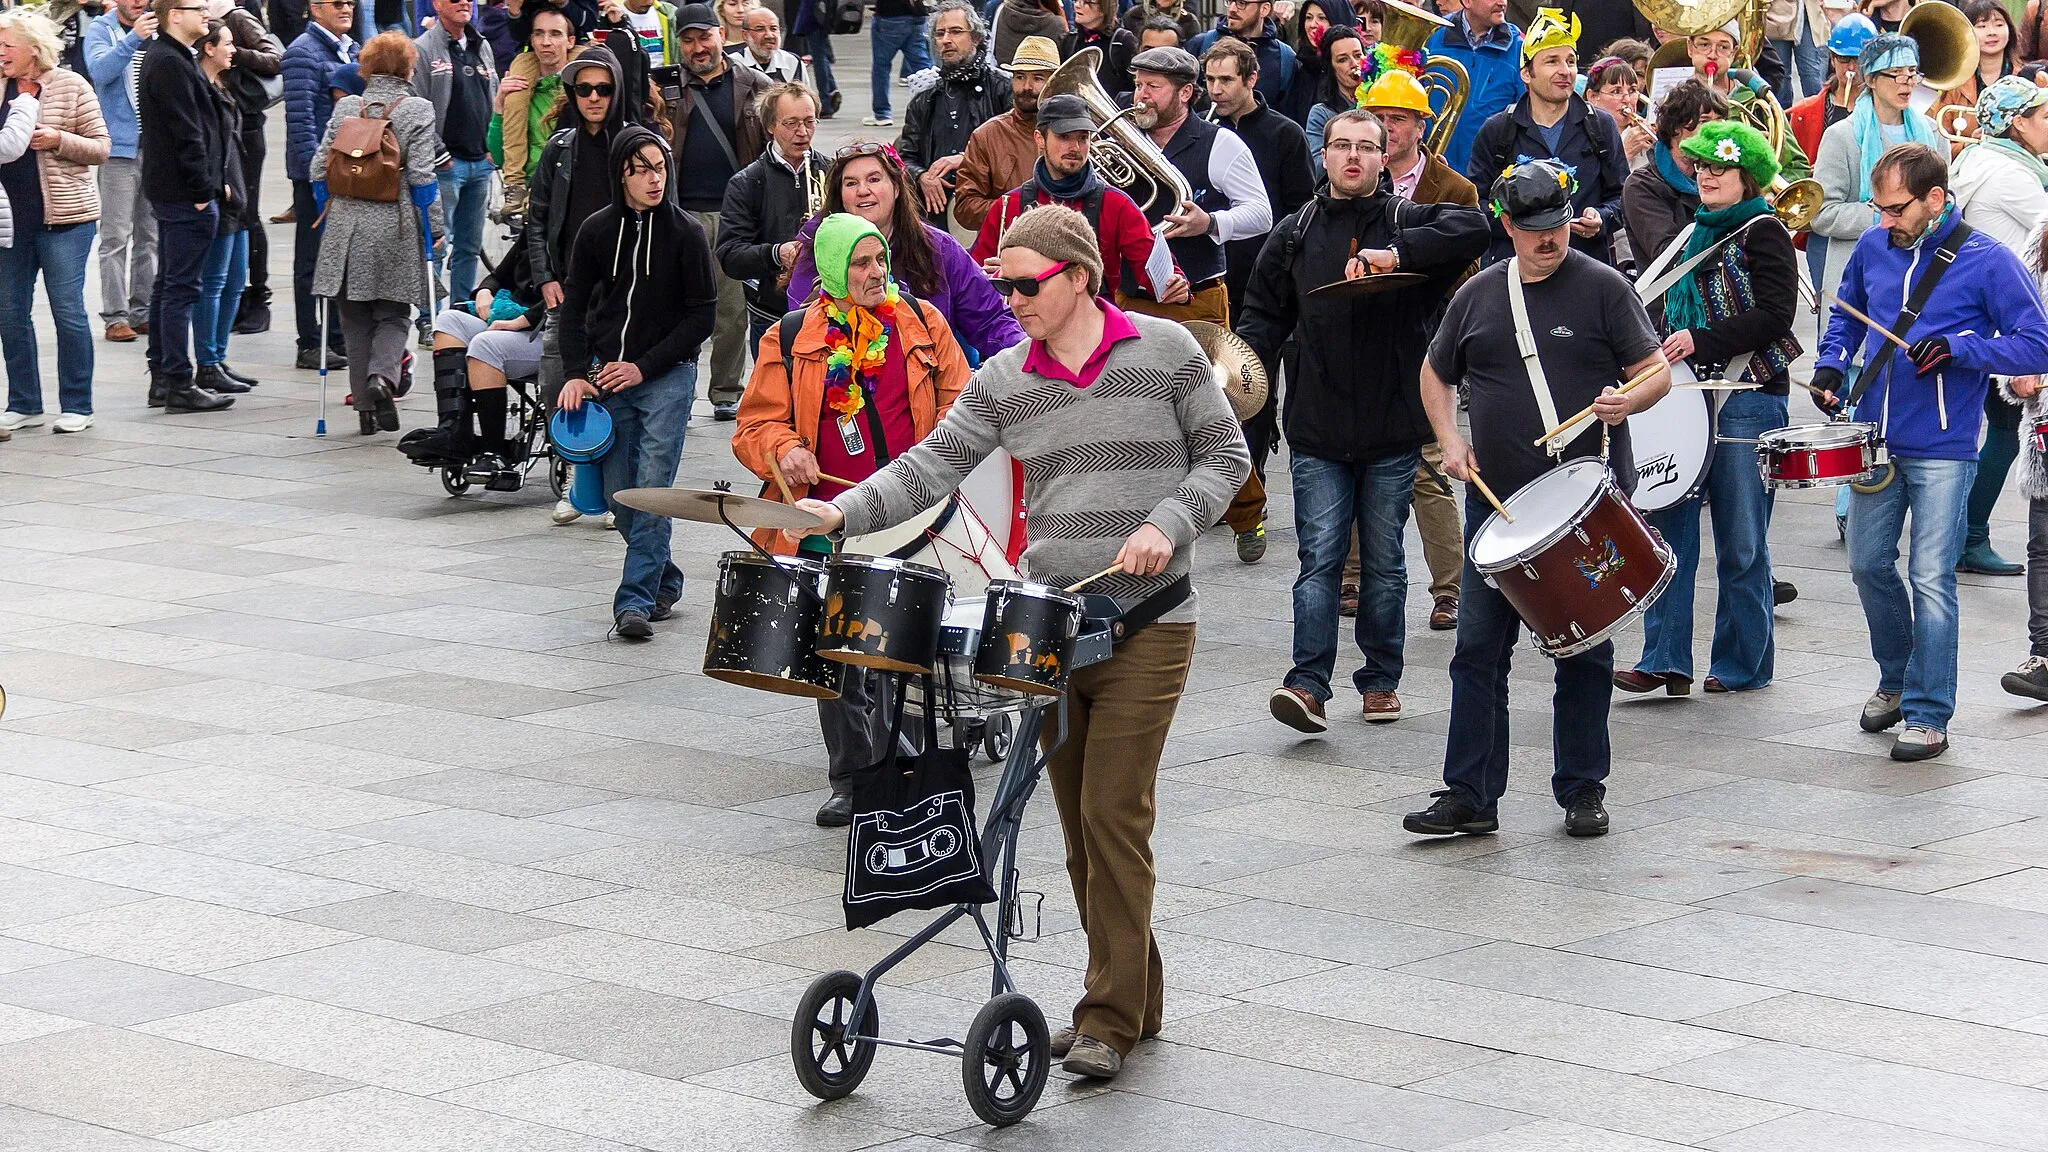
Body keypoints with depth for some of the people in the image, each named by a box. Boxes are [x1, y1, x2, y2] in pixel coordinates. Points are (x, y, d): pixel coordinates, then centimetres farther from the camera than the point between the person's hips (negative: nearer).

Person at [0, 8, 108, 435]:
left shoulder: (70, 86, -3)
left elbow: (101, 147, -2)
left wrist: (57, 140, -17)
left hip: (63, 216, -5)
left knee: (68, 310, -3)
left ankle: (77, 406, 5)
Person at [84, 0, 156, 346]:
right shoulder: (101, 29, -3)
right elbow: (100, 70, -21)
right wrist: (134, 38, -33)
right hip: (120, 146, -4)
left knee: (149, 236, 9)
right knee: (116, 237, -4)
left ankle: (144, 311, 15)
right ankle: (115, 316, -3)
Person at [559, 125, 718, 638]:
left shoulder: (686, 232, -5)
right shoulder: (597, 231, 3)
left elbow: (702, 315, -4)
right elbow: (575, 306, 10)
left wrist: (644, 366, -10)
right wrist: (577, 374, -3)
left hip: (668, 377, -3)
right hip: (608, 377, 4)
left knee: (652, 490, -12)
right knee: (619, 495, 4)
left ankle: (636, 600, -13)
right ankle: (665, 580, 23)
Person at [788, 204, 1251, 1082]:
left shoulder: (1165, 351, -3)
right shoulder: (1003, 382, 6)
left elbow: (1225, 455, 2)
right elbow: (932, 465, 0)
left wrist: (1167, 524, -14)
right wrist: (843, 513, -15)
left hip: (1147, 624, -5)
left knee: (1113, 813, -10)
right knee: (1078, 819, 8)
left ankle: (1111, 1018, -5)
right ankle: (1132, 997, 20)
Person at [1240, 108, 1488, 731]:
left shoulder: (1409, 222, 4)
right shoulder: (1295, 235, 10)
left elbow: (1473, 229, -16)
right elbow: (1263, 317, 13)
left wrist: (1396, 253, -26)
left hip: (1394, 429, 0)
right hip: (1318, 431, 0)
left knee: (1384, 562, 8)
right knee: (1319, 558, -7)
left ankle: (1381, 680, 18)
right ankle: (1308, 685, -10)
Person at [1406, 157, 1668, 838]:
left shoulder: (1603, 288, -1)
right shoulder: (1478, 296, 9)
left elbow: (1657, 371, -1)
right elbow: (1436, 375, 22)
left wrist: (1629, 401, -22)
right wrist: (1450, 439, 6)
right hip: (1496, 500, 3)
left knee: (1584, 653, 5)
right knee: (1479, 648, 0)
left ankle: (1582, 791, 15)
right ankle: (1470, 795, 3)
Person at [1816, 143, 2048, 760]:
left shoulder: (1987, 261, -11)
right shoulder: (1873, 248, 4)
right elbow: (1847, 314, 23)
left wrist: (1958, 349, -22)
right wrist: (1832, 363, 4)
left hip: (1942, 449, -5)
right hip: (1875, 440, 5)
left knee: (1931, 578, -6)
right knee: (1868, 565, 12)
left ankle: (1929, 717, 1)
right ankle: (1897, 680, 34)